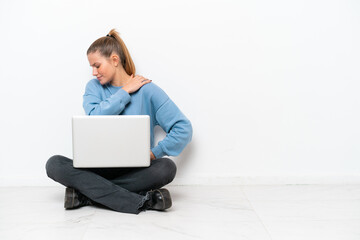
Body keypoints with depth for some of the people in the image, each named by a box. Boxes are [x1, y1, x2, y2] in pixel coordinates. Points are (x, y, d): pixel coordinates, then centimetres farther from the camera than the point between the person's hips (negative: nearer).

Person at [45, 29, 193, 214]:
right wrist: (125, 92, -7)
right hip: (99, 167, 2)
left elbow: (184, 128, -6)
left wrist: (154, 153, -13)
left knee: (166, 167, -32)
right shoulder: (93, 87, 10)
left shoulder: (147, 90, -1)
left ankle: (87, 194, -25)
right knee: (54, 164, -23)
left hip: (135, 171, -2)